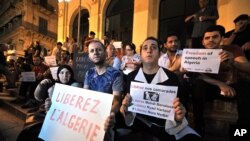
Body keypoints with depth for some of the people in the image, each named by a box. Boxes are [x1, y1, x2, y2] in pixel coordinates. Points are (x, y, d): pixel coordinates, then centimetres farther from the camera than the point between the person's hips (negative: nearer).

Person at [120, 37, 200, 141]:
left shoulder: (171, 77, -5)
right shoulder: (131, 77, -1)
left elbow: (178, 104, -3)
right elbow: (128, 102, 0)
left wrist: (178, 117, -25)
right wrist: (126, 110, -23)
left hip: (169, 124, 1)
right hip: (143, 123, 0)